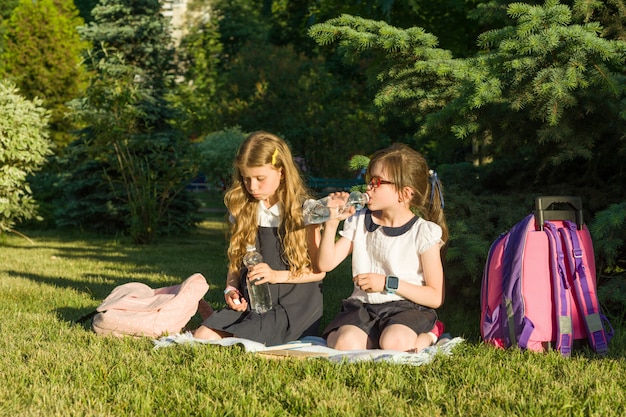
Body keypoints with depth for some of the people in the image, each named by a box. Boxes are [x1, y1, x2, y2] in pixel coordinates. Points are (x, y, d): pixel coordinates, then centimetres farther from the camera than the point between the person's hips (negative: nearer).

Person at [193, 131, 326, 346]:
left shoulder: (302, 212, -5)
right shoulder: (243, 210, 9)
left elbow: (318, 271, -5)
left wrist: (276, 275, -17)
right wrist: (231, 289, -4)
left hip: (292, 304, -4)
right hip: (250, 302, 5)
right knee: (202, 337, -15)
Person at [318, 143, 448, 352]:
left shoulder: (424, 232, -3)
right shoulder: (359, 221, 10)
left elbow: (435, 297, -4)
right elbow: (326, 264, 5)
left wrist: (388, 283, -12)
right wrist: (331, 223, -7)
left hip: (407, 307, -2)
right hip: (363, 307, 2)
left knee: (394, 344, -35)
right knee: (346, 345, -31)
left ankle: (427, 335, -4)